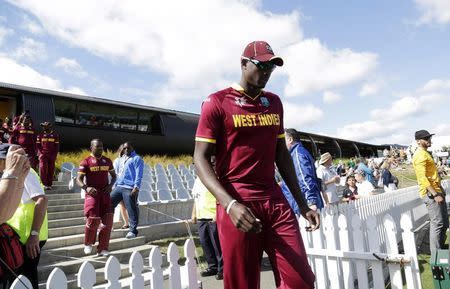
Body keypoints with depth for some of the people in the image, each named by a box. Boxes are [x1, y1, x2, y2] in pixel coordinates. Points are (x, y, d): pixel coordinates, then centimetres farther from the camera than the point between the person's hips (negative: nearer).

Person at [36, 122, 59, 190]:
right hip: (43, 154, 0)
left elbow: (57, 146, 7)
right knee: (43, 168, -13)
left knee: (51, 170, 4)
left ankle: (49, 184, 13)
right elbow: (38, 145, 8)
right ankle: (44, 183, -5)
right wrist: (40, 153, -4)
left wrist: (55, 155, -2)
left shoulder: (55, 135, 6)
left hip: (52, 155, 1)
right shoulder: (40, 135, 7)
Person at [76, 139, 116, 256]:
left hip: (105, 192, 4)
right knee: (93, 219, -11)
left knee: (108, 220, -2)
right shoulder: (86, 162, -2)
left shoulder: (107, 161, 11)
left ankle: (102, 248, 10)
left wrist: (110, 185, 0)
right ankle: (88, 244, 17)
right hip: (92, 193, -4)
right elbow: (79, 179, -5)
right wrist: (86, 188, -24)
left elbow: (113, 175, 20)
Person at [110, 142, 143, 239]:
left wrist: (136, 187, -19)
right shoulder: (121, 159, 21)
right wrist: (115, 185, 20)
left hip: (129, 189, -7)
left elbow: (139, 174, -11)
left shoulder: (137, 159, -2)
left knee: (132, 210, -2)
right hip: (118, 187, 7)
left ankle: (133, 231, 7)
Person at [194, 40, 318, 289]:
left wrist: (302, 204, 16)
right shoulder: (217, 102, -4)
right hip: (237, 205, -4)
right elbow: (200, 159, -8)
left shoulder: (274, 102, 14)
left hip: (276, 201, 5)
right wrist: (230, 204, -23)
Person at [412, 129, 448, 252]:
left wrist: (439, 191, 19)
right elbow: (422, 178, -23)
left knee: (444, 223, 16)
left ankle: (440, 249, 26)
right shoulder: (420, 155, -15)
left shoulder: (425, 153, 18)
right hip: (430, 193, -10)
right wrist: (435, 194, -25)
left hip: (436, 191, 10)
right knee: (437, 223, -7)